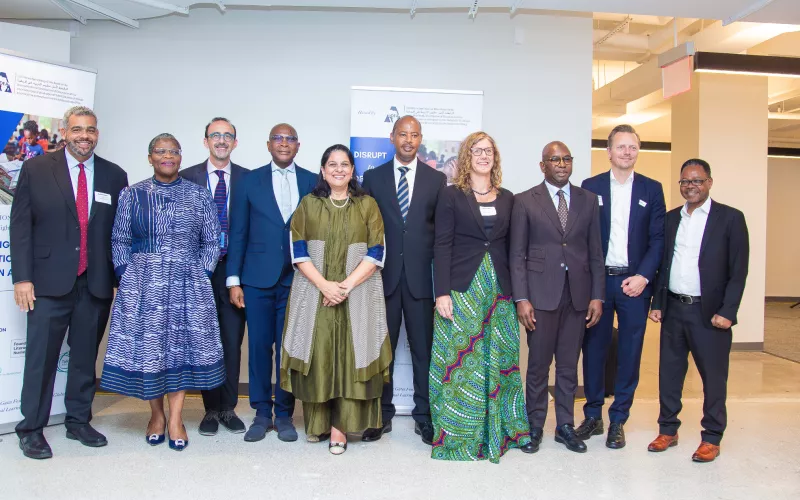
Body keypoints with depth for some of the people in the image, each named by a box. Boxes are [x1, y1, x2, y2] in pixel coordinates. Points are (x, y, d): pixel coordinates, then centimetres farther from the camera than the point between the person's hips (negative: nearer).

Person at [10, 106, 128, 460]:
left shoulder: (115, 176, 7)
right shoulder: (35, 169, 3)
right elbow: (20, 226, 1)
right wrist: (22, 277, -5)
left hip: (97, 284, 2)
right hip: (49, 282, -2)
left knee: (86, 357, 11)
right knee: (41, 357, 2)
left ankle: (79, 421, 26)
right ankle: (31, 429, 18)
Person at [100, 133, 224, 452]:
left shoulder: (199, 195, 5)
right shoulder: (132, 195, 6)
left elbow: (212, 242, 6)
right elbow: (119, 242, 8)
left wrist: (200, 276, -2)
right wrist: (128, 278, -1)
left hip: (188, 284, 0)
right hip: (142, 285, 0)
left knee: (183, 344, 0)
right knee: (146, 344, 3)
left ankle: (175, 418, 11)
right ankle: (156, 414, 20)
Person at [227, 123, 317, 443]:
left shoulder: (312, 183, 7)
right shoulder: (249, 182, 7)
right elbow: (237, 233, 5)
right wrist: (234, 280, 0)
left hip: (297, 279, 0)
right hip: (258, 279, 0)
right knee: (259, 346, 5)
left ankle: (284, 415, 18)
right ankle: (262, 414, 19)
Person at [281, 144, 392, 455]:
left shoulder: (367, 205, 6)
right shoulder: (308, 204, 9)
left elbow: (376, 253, -1)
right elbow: (298, 251, 1)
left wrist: (346, 285, -13)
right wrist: (323, 285, -13)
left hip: (358, 295, 0)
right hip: (314, 292, 1)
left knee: (350, 355, -2)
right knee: (317, 356, 1)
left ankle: (340, 425, 6)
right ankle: (317, 421, 15)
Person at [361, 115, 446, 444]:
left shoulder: (436, 179, 6)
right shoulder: (373, 177, 7)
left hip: (421, 276, 0)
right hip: (383, 275, 0)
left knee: (423, 348, 6)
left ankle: (424, 416, 18)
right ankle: (381, 414, 21)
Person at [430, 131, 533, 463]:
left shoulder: (507, 198, 12)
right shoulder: (451, 195, 2)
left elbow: (511, 248, 12)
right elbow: (442, 246, -4)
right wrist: (442, 293, -12)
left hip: (499, 289, 4)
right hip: (462, 288, -3)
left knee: (501, 358, 7)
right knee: (461, 360, -1)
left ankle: (502, 429, 21)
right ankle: (458, 434, 12)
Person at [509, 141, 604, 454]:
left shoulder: (587, 200, 9)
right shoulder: (525, 201, 1)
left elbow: (595, 252, 8)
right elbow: (517, 254, -2)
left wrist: (597, 296, 2)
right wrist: (521, 298, -9)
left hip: (577, 293, 3)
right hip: (541, 293, -2)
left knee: (569, 365, 10)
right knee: (538, 363, 5)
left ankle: (565, 425, 23)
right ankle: (535, 425, 19)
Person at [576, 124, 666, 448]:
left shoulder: (652, 189, 7)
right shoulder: (590, 187, 4)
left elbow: (658, 239, 3)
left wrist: (643, 276, -10)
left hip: (634, 282, 1)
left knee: (629, 352, 5)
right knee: (593, 348, 6)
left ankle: (618, 421, 18)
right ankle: (593, 416, 20)